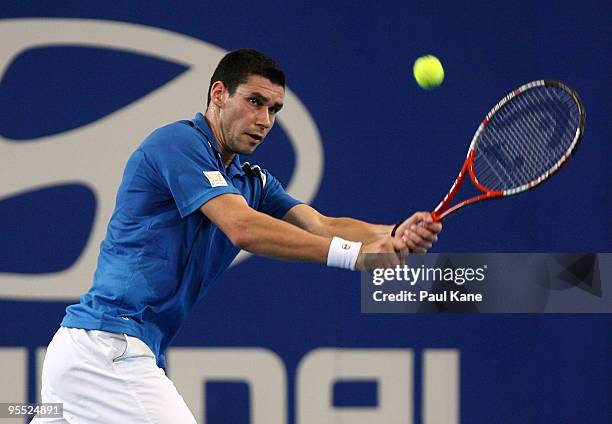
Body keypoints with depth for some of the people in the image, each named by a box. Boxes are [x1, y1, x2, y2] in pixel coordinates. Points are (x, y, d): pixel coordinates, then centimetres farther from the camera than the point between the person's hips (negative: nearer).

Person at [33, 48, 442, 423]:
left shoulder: (252, 180, 17)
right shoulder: (178, 141, -10)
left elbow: (319, 225, 2)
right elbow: (242, 227, -23)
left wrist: (396, 235, -18)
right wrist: (355, 254, -28)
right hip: (107, 347, -10)